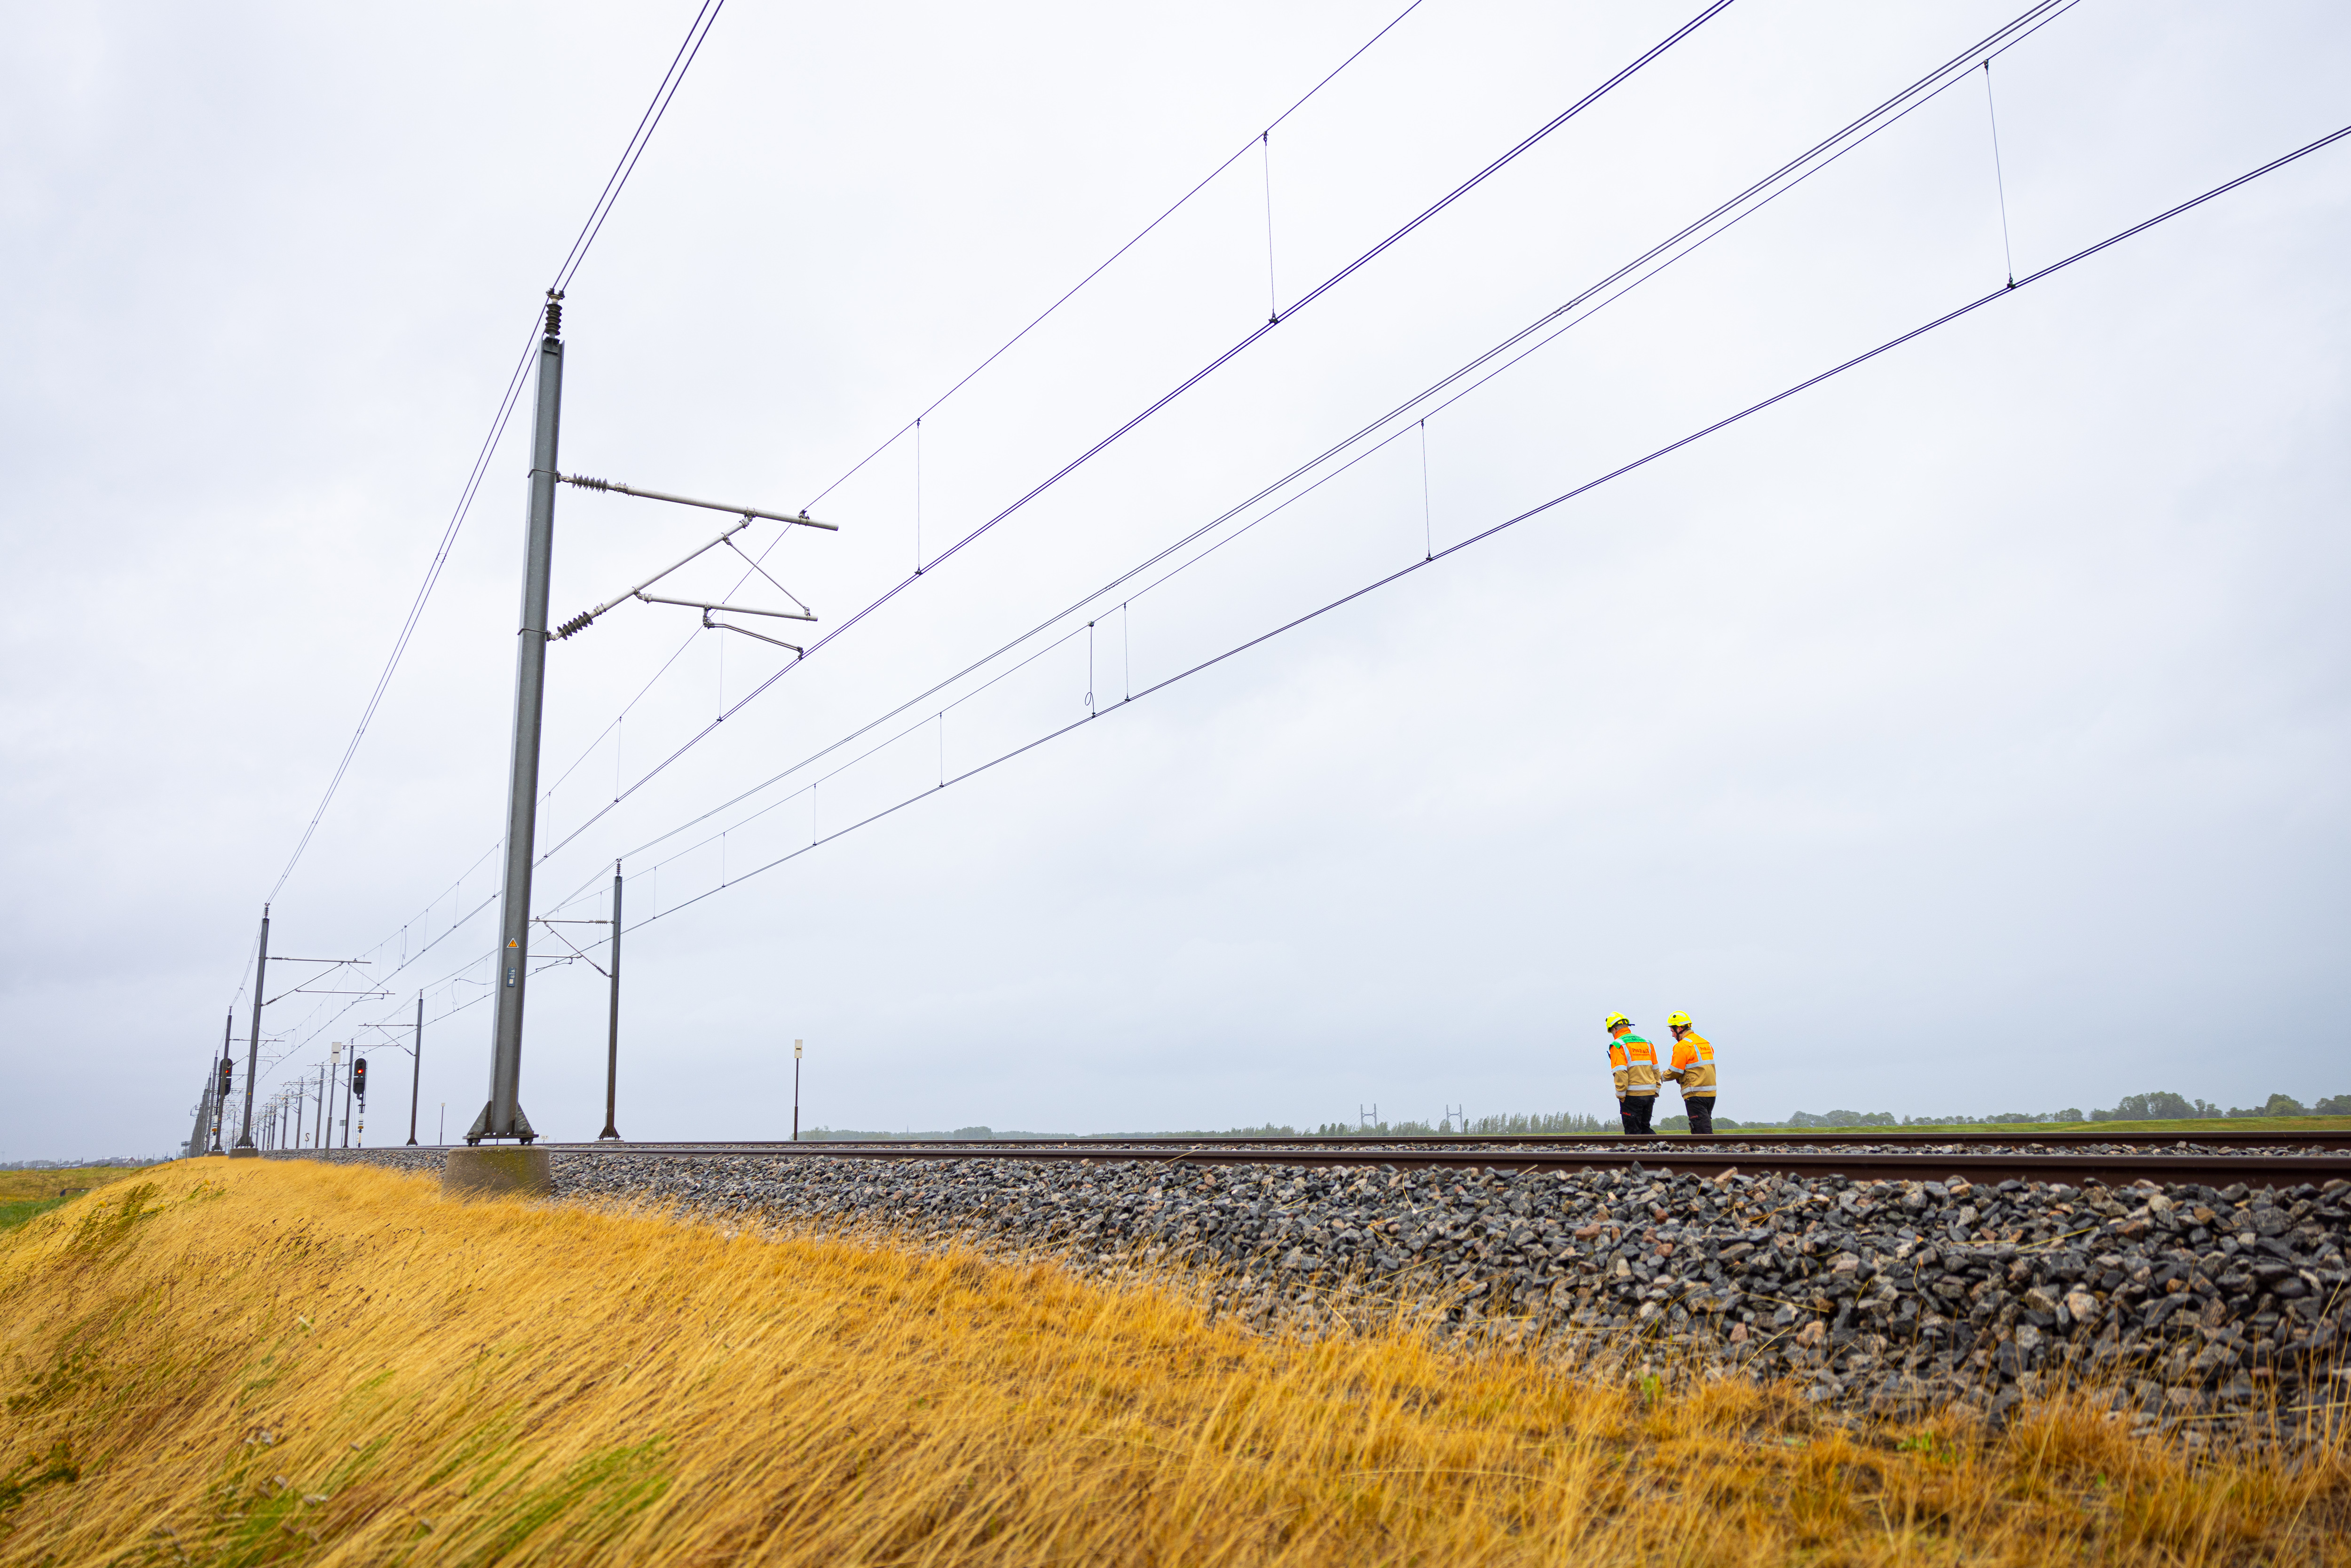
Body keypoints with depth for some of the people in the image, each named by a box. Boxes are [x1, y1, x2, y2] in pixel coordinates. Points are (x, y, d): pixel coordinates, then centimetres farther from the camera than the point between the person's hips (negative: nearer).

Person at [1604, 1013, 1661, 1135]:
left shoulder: (1618, 1045, -7)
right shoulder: (1647, 1043, 13)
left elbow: (1620, 1073, -17)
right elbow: (1656, 1070, 14)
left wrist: (1621, 1095, -10)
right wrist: (1655, 1092, 18)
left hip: (1632, 1095, -6)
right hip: (1650, 1093, 6)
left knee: (1633, 1132, 3)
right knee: (1645, 1128, 19)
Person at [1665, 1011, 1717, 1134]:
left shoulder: (1682, 1046, -11)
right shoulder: (1706, 1043, 16)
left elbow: (1676, 1072, -10)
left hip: (1695, 1095, -8)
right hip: (1710, 1094, 8)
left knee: (1702, 1130, -7)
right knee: (1705, 1127, 14)